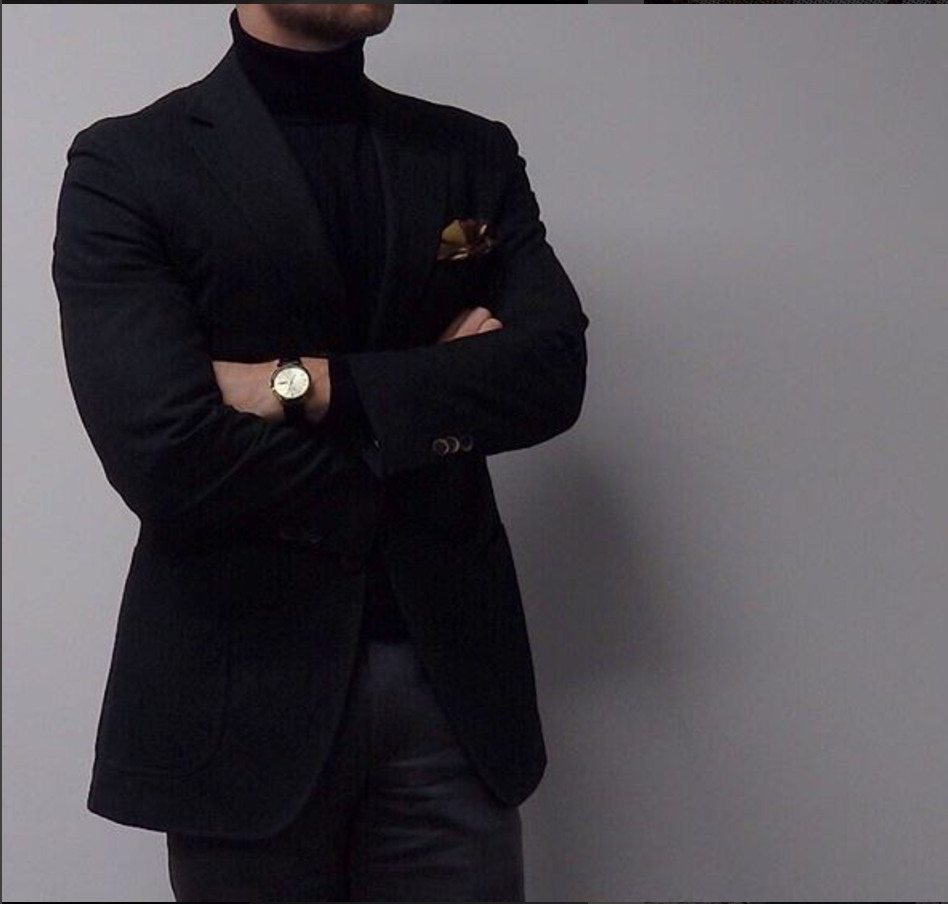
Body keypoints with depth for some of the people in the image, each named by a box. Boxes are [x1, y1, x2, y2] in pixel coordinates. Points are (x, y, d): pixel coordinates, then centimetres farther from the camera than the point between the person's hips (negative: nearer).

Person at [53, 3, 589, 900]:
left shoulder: (476, 154, 9)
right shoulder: (127, 165, -4)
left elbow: (553, 373, -5)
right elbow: (164, 453, -16)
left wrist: (310, 383, -15)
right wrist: (440, 404, -6)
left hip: (454, 668, 3)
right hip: (245, 680, -3)